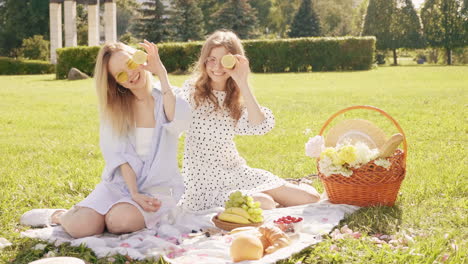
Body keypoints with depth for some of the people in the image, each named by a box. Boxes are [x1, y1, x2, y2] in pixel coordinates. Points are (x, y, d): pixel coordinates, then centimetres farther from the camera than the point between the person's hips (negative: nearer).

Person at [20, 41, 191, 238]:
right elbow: (120, 154, -5)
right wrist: (134, 193, -18)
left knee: (121, 221, -32)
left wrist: (162, 74, -23)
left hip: (158, 187, -2)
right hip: (120, 182, 2)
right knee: (81, 227, -20)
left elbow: (180, 123, -26)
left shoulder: (168, 96, -2)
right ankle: (58, 215, 14)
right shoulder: (113, 105, 4)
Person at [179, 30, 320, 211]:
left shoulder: (235, 97, 7)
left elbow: (260, 126, -12)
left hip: (237, 172, 5)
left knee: (311, 198, -3)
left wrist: (242, 83, -15)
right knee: (264, 204, -29)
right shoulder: (192, 90, -4)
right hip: (205, 180, -5)